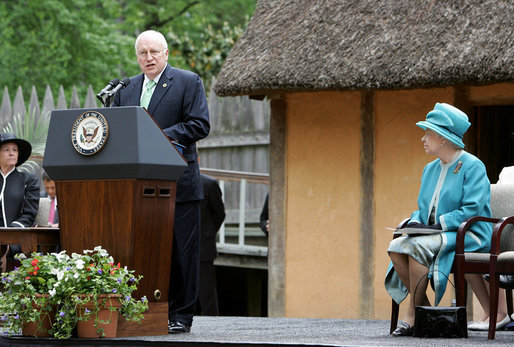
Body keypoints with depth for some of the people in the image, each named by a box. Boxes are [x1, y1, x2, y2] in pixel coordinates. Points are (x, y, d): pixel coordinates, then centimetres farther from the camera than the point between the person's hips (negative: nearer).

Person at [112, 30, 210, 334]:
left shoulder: (188, 82, 2)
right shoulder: (126, 89, 18)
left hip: (178, 184, -5)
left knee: (182, 251, -2)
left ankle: (181, 316, 4)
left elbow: (200, 125, -7)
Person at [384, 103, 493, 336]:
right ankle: (424, 307, -12)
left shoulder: (472, 166, -8)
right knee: (396, 247, -17)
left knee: (417, 246, -31)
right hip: (438, 235, 8)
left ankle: (413, 315, -21)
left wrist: (438, 225, -20)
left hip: (469, 236, -8)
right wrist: (415, 223, -3)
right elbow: (423, 208, 20)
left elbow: (473, 209, -17)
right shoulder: (431, 169, 16)